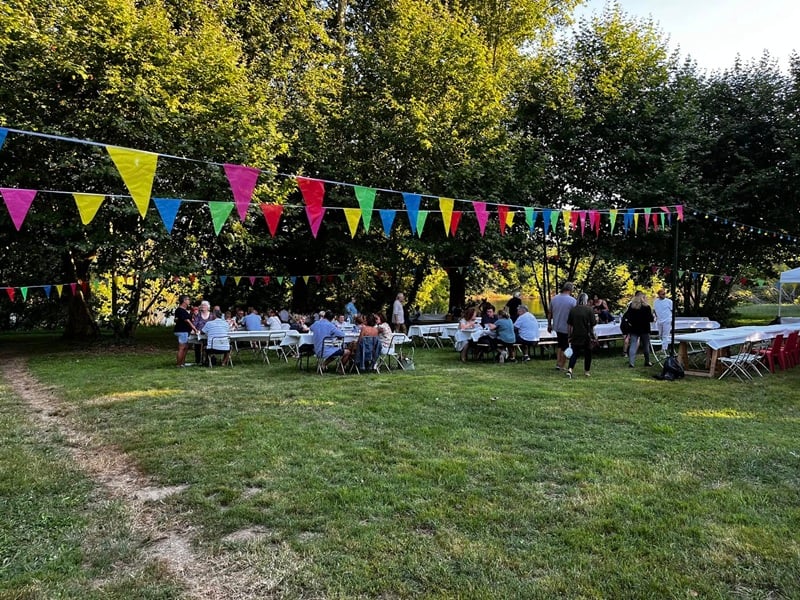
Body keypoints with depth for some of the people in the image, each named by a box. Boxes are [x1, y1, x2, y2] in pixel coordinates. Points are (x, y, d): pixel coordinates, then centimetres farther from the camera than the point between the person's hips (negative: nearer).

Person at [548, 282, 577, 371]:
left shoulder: (554, 299, 1)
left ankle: (558, 363, 19)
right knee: (566, 347, 8)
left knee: (559, 344, 22)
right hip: (567, 328, -5)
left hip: (556, 327, 5)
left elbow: (549, 313, 8)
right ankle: (561, 366, 13)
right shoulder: (572, 300, -15)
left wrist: (549, 325, 20)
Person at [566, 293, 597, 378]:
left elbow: (570, 325, 3)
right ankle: (587, 371, 24)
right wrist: (592, 335, 7)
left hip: (575, 335, 2)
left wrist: (570, 336, 10)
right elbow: (592, 324, -5)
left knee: (575, 353, 6)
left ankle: (570, 369, -14)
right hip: (586, 336, -2)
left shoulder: (572, 310, 1)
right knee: (588, 353, 14)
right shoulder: (590, 310, -7)